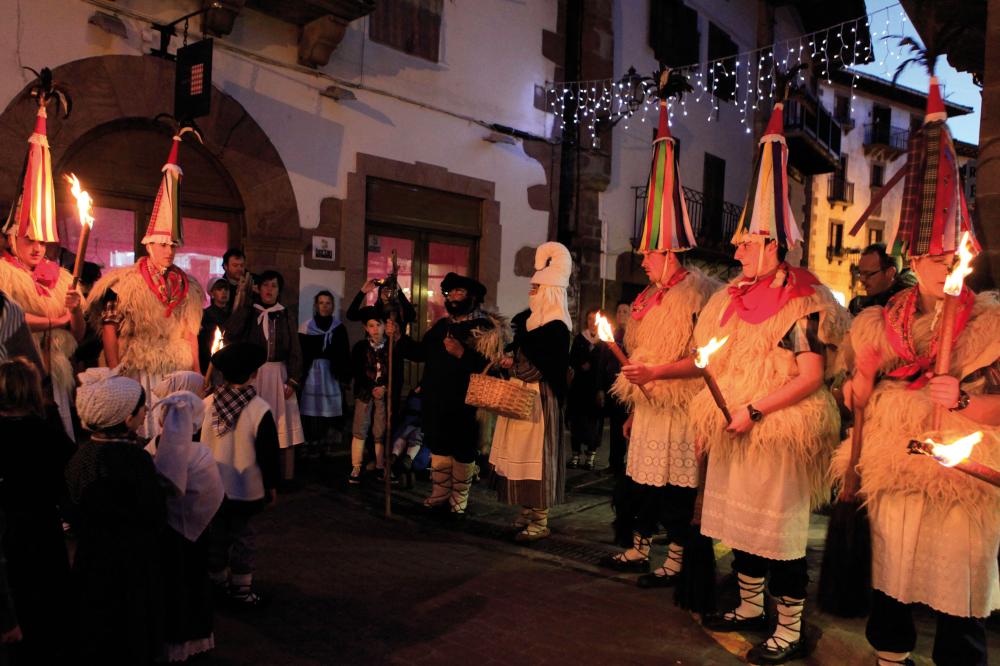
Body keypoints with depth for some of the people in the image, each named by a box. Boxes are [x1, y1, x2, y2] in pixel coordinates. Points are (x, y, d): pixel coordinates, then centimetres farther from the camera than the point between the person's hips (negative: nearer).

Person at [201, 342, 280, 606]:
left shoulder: (206, 404, -9)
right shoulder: (260, 409, -19)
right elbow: (269, 453, -11)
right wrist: (272, 485, 3)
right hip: (246, 488, -3)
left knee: (216, 535, 18)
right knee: (242, 537, 10)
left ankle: (217, 581, 33)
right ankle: (241, 589, 18)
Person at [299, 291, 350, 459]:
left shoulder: (339, 328, 7)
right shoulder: (306, 327, 4)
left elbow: (344, 355, 4)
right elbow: (300, 354, 1)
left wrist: (345, 376, -3)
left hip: (332, 375, 1)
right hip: (311, 374, -1)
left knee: (328, 410, 0)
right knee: (311, 410, -5)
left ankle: (324, 445, 10)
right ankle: (311, 445, 3)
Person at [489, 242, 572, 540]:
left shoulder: (556, 326, -14)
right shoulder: (529, 319, 13)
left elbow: (549, 370, -18)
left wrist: (516, 366, -10)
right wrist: (511, 362, 2)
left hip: (538, 399, -9)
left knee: (536, 454, -4)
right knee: (521, 453, 12)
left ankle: (540, 521, 5)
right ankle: (527, 513, 22)